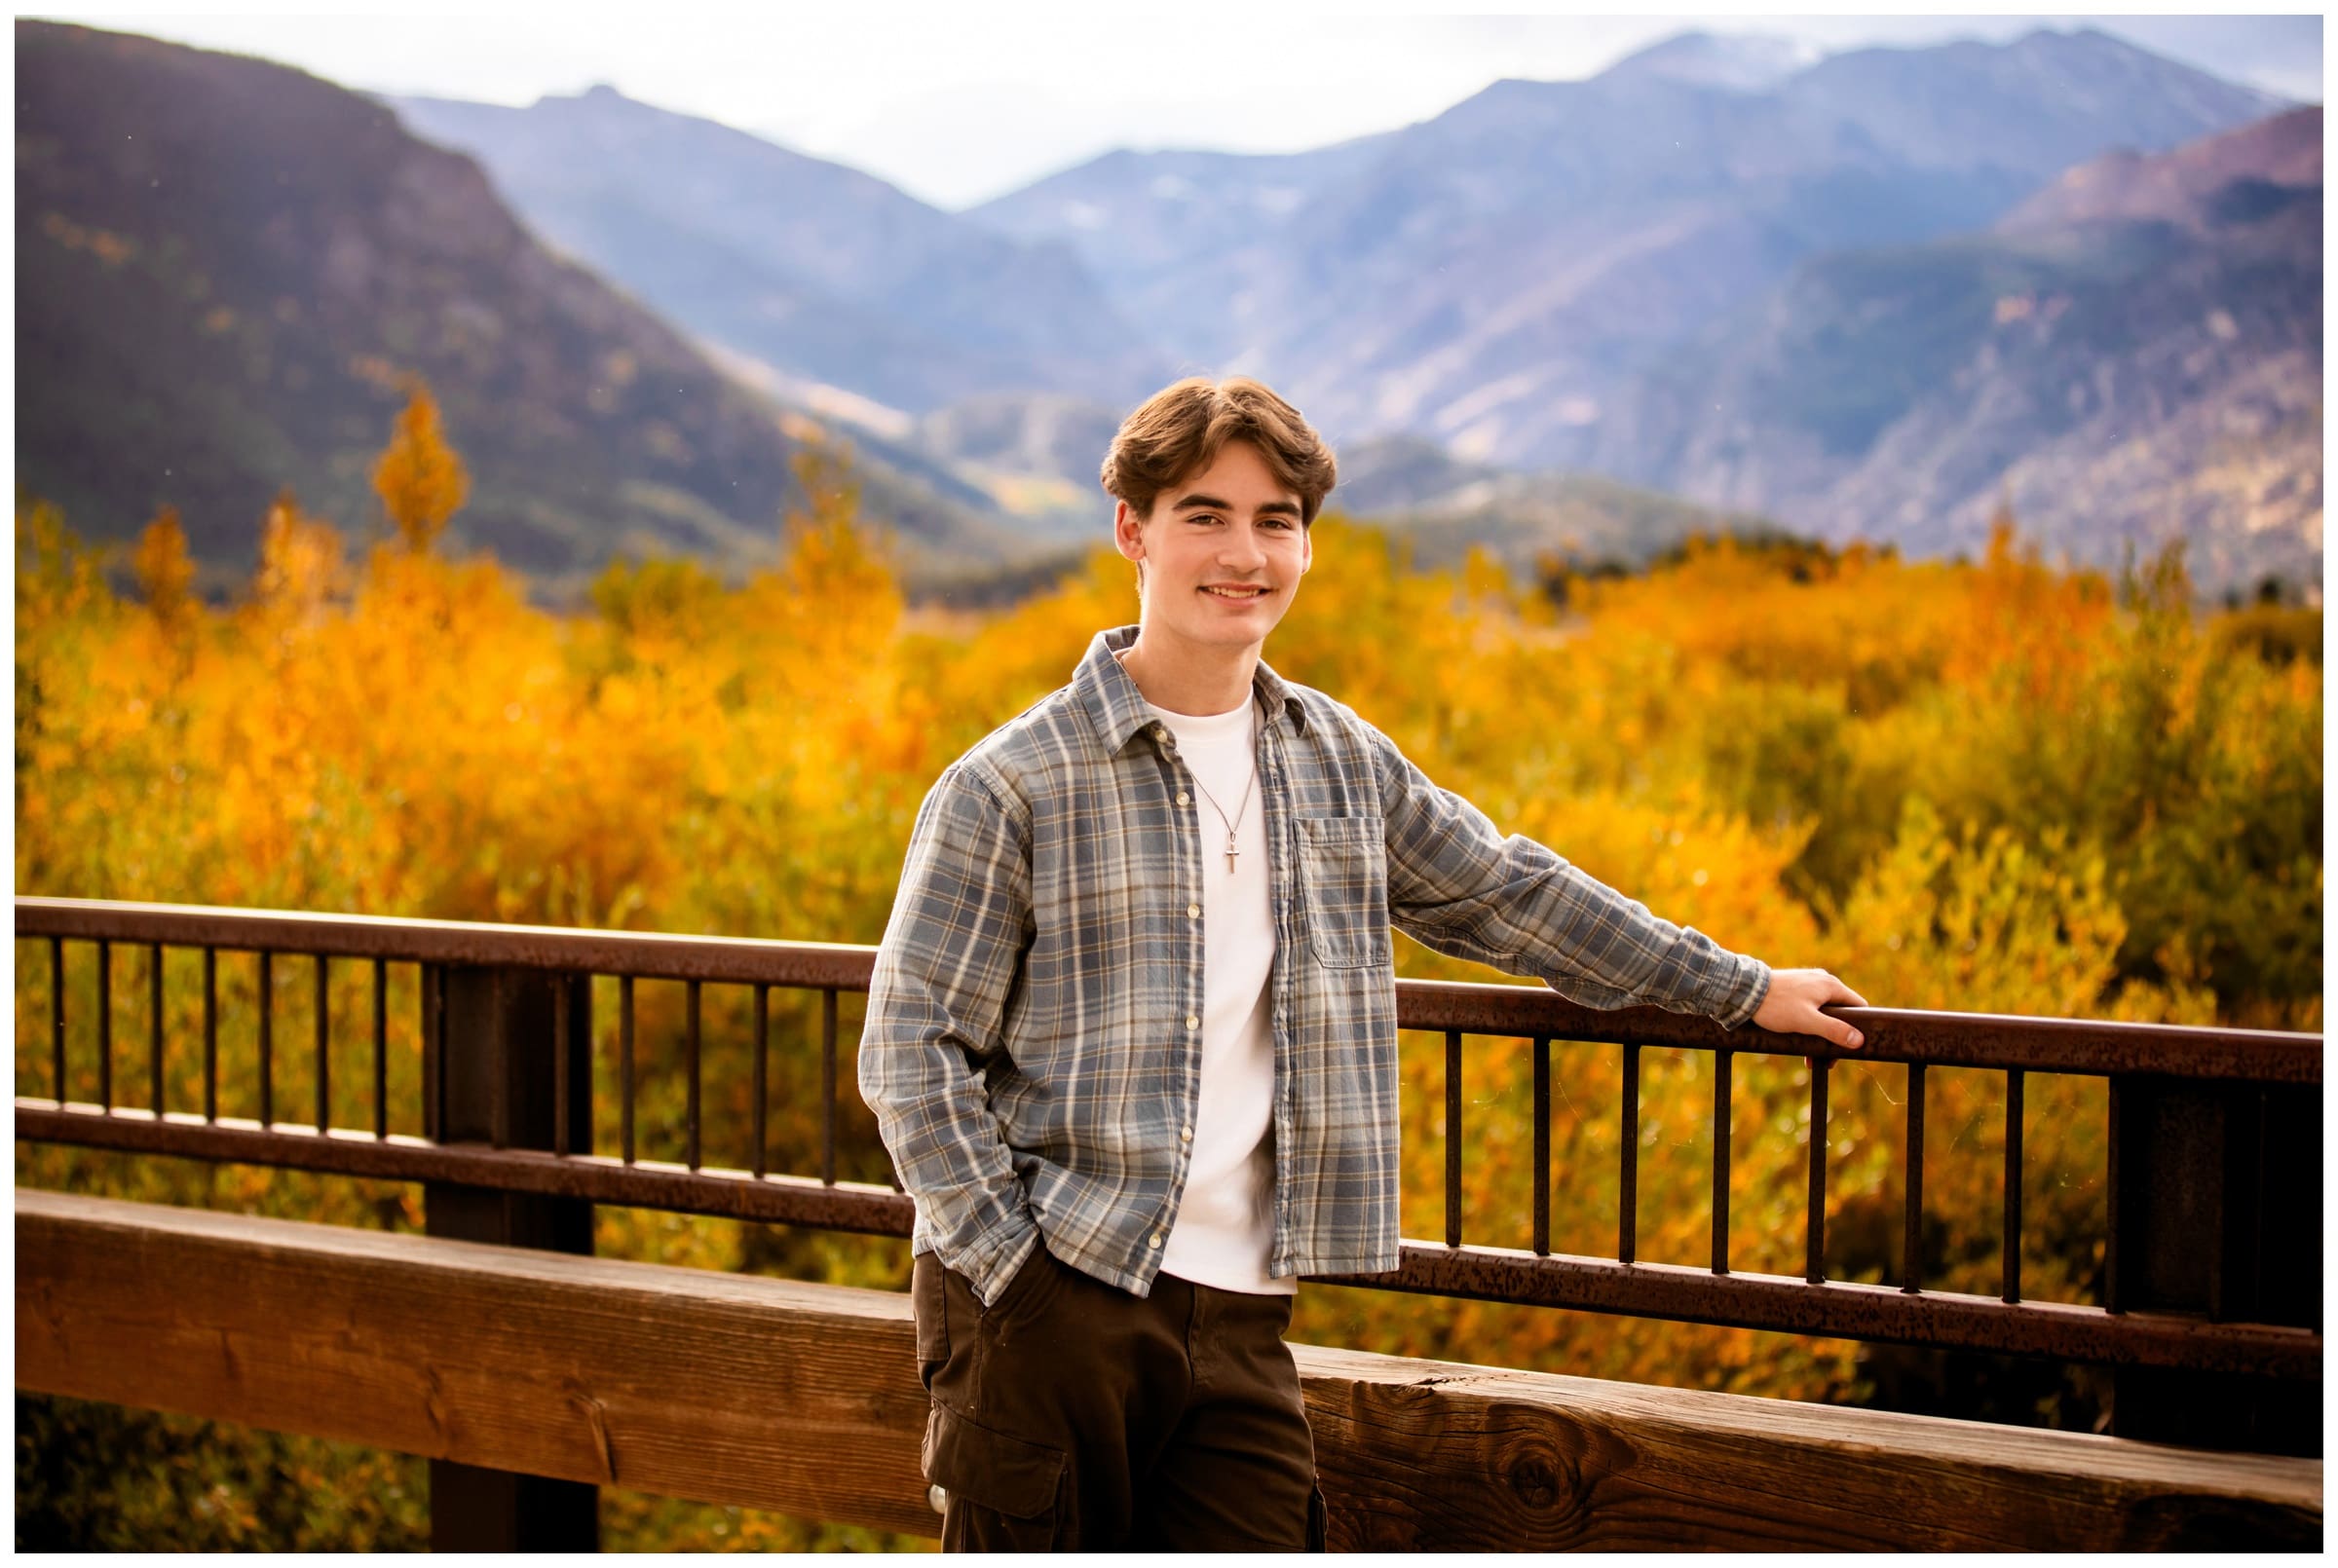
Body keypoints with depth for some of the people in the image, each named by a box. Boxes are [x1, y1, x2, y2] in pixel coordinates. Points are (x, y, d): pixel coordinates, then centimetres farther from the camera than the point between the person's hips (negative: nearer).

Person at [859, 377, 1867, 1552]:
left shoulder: (1338, 763, 13)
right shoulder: (1009, 788, -5)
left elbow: (1502, 895, 25)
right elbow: (912, 1048, -4)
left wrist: (1744, 989, 30)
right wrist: (1010, 1270, -13)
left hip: (1237, 1318, 5)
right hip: (1048, 1306, -4)